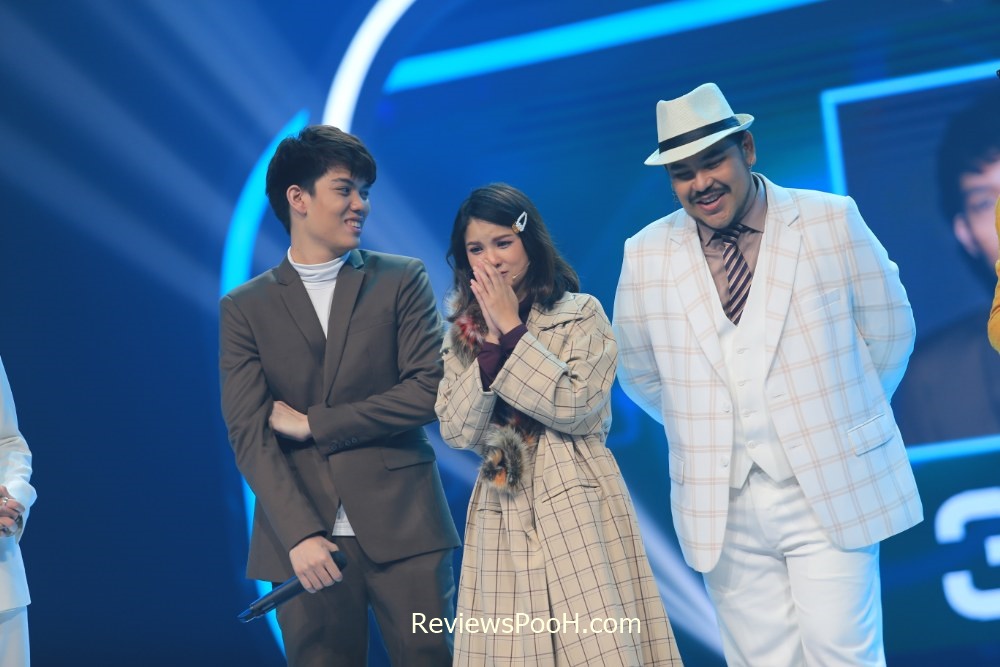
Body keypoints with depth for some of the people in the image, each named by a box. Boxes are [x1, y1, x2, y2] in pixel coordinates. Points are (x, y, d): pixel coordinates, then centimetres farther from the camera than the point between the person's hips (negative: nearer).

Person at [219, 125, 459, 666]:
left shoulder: (401, 281, 8)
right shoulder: (245, 309, 7)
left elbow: (429, 390, -3)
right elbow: (249, 434, -1)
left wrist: (312, 424, -6)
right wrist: (300, 535, -15)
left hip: (403, 530, 0)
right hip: (306, 537, 0)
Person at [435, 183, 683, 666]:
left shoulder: (581, 315, 1)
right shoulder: (464, 334, 11)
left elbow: (576, 405, -13)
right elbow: (456, 432, 0)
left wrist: (511, 331, -11)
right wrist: (491, 342, -10)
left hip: (577, 511, -3)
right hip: (504, 519, 3)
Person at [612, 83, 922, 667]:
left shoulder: (832, 221, -2)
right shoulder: (646, 255, 2)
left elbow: (889, 331, 7)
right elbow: (640, 373, 15)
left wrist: (840, 416, 11)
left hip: (831, 492, -2)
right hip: (722, 505, 2)